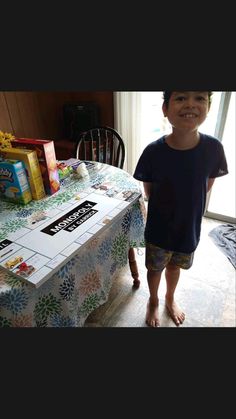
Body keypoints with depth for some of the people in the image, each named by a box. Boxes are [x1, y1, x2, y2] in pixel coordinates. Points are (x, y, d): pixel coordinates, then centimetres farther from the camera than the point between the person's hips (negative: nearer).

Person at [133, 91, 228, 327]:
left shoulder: (213, 148, -17)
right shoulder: (153, 151, -22)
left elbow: (206, 187, -1)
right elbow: (148, 192, -6)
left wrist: (183, 207, 0)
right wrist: (166, 208, 0)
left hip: (189, 228, 2)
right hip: (158, 230, -1)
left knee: (175, 266, 25)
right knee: (155, 268, 20)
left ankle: (170, 298, 56)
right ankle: (153, 301, 52)